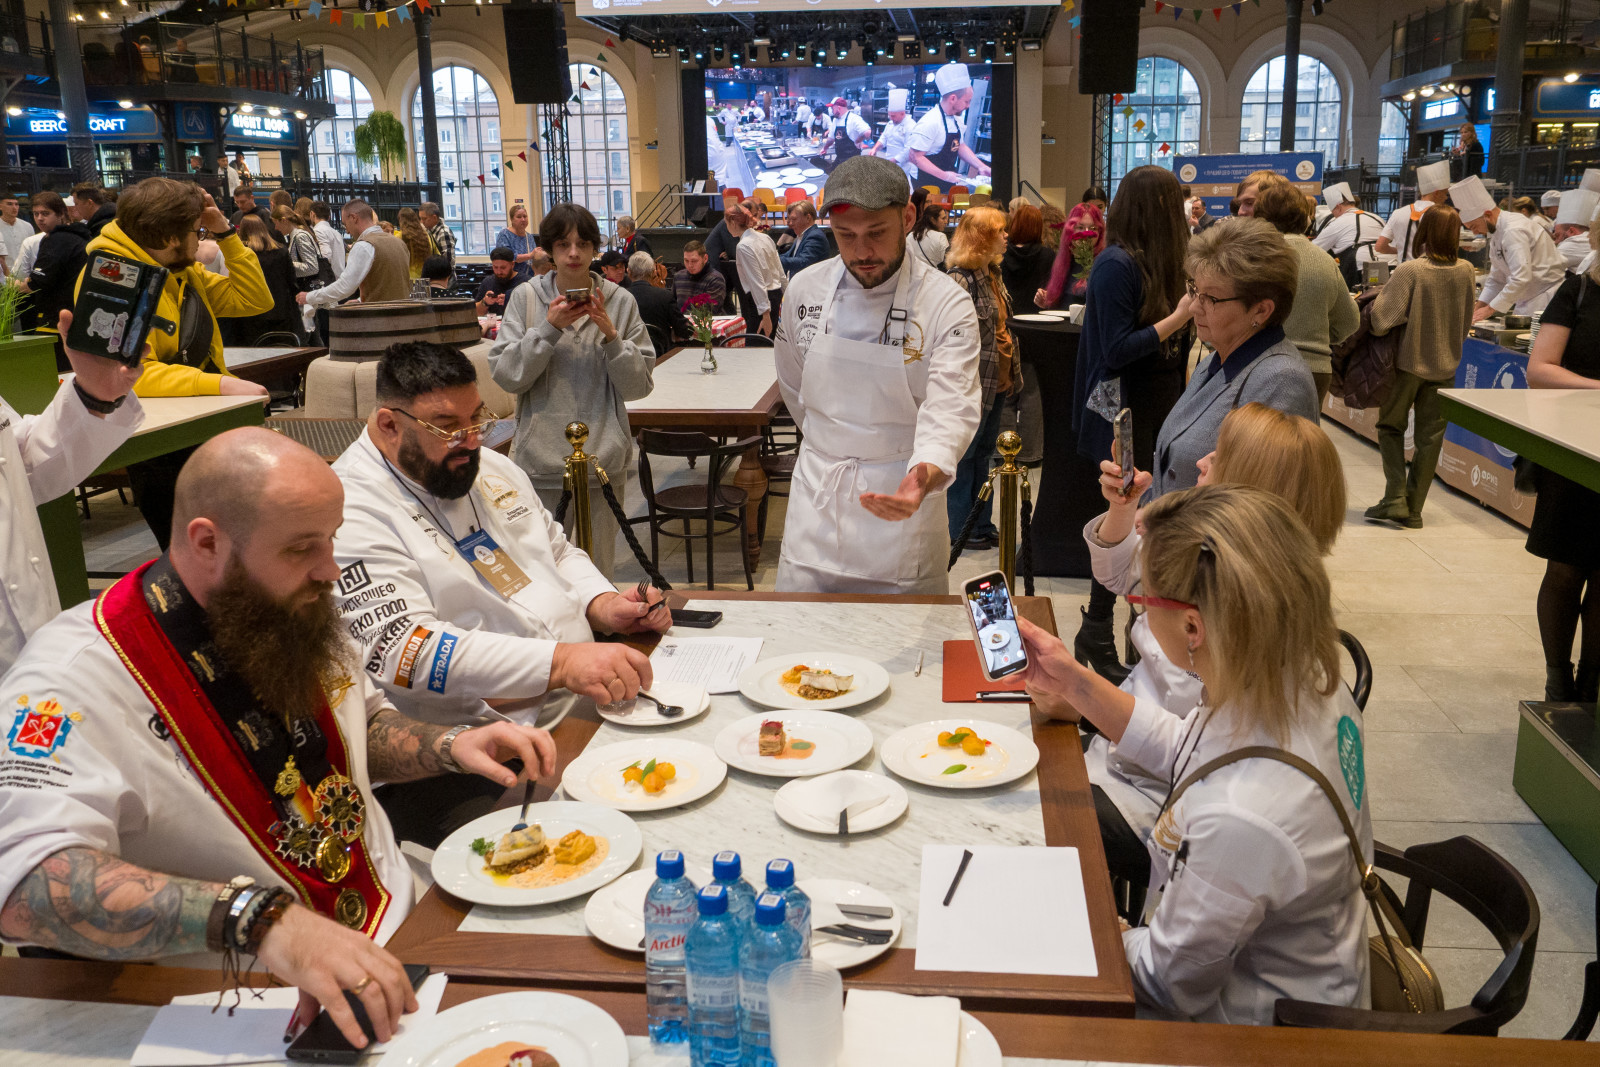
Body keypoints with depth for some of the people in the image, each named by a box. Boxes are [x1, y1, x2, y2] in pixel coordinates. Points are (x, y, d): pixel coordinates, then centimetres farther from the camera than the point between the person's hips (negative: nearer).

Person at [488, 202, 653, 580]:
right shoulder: (526, 298, 2)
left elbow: (639, 385, 0)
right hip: (541, 459, 0)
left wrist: (610, 335, -13)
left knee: (599, 573, 9)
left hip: (602, 459, 0)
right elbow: (505, 375, -5)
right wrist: (549, 329, -14)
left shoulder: (619, 301, 2)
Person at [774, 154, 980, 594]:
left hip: (902, 497, -3)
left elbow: (951, 409, -24)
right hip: (816, 497, 3)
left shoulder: (947, 303, -13)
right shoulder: (806, 289, -1)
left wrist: (924, 476, -43)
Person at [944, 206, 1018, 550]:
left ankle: (981, 525, 26)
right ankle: (960, 529, 14)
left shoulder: (992, 273, 11)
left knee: (983, 453, 16)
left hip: (996, 382, 9)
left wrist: (1013, 371, 17)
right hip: (972, 385, -9)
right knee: (963, 456, 3)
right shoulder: (959, 279, -18)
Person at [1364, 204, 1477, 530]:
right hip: (1444, 365, 4)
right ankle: (1414, 509, 13)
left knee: (1390, 426, 12)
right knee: (1430, 437, 9)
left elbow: (1382, 317, -21)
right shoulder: (1467, 272, -2)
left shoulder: (1410, 271, -18)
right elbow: (1466, 322, 8)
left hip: (1408, 360, -4)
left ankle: (1395, 498, -1)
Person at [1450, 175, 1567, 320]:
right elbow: (1496, 279, 19)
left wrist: (1489, 309, -24)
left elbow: (1521, 279, -28)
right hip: (1526, 300, 9)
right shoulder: (1497, 232, 13)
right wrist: (1478, 309, 10)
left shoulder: (1514, 231, -20)